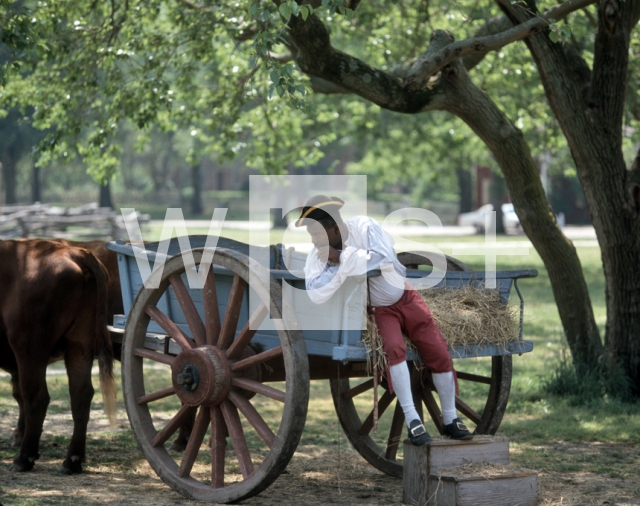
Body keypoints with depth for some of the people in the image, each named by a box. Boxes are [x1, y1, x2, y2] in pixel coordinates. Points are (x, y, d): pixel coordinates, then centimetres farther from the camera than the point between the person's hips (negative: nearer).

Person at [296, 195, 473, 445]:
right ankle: (412, 420, -24)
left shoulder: (363, 227, -20)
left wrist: (341, 258, -31)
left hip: (406, 299, 0)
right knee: (394, 349, -29)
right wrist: (335, 264, -33)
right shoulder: (319, 254, -15)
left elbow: (383, 259, -35)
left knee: (439, 353, -5)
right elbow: (316, 295, -28)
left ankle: (450, 419, 9)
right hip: (378, 309, 0)